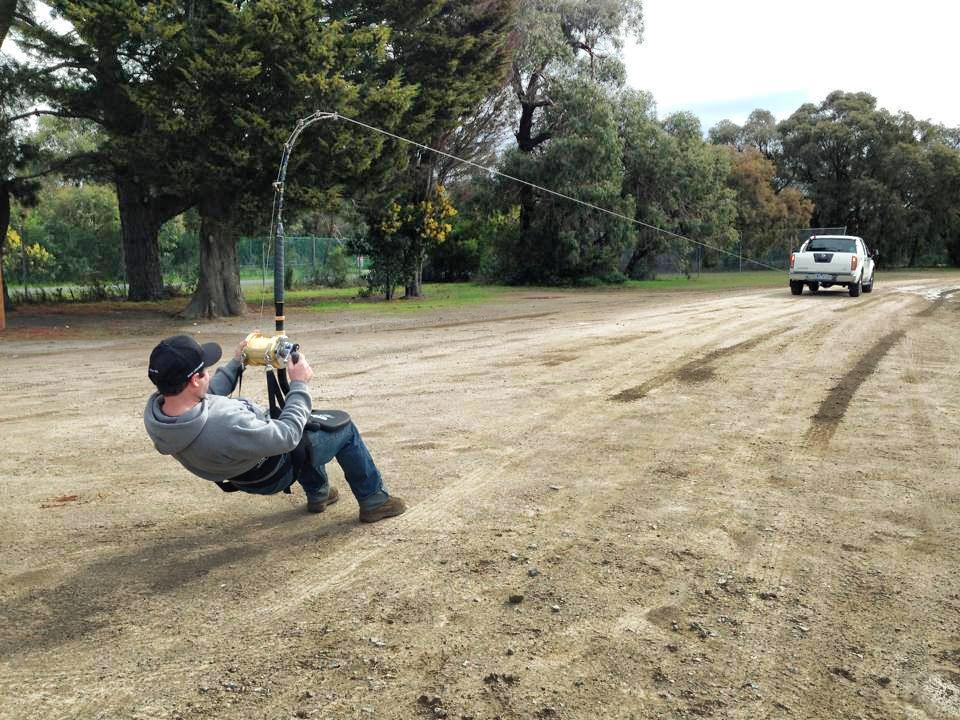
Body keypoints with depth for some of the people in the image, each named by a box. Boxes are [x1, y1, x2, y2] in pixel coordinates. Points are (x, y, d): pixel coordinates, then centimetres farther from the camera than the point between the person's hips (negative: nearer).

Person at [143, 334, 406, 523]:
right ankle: (373, 500, 26)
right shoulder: (224, 426, -46)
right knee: (345, 429, 10)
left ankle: (318, 493, 42)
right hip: (272, 474, -8)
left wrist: (236, 363, 4)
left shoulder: (154, 409, -21)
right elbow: (287, 436, -32)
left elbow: (207, 396, 1)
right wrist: (299, 384, -21)